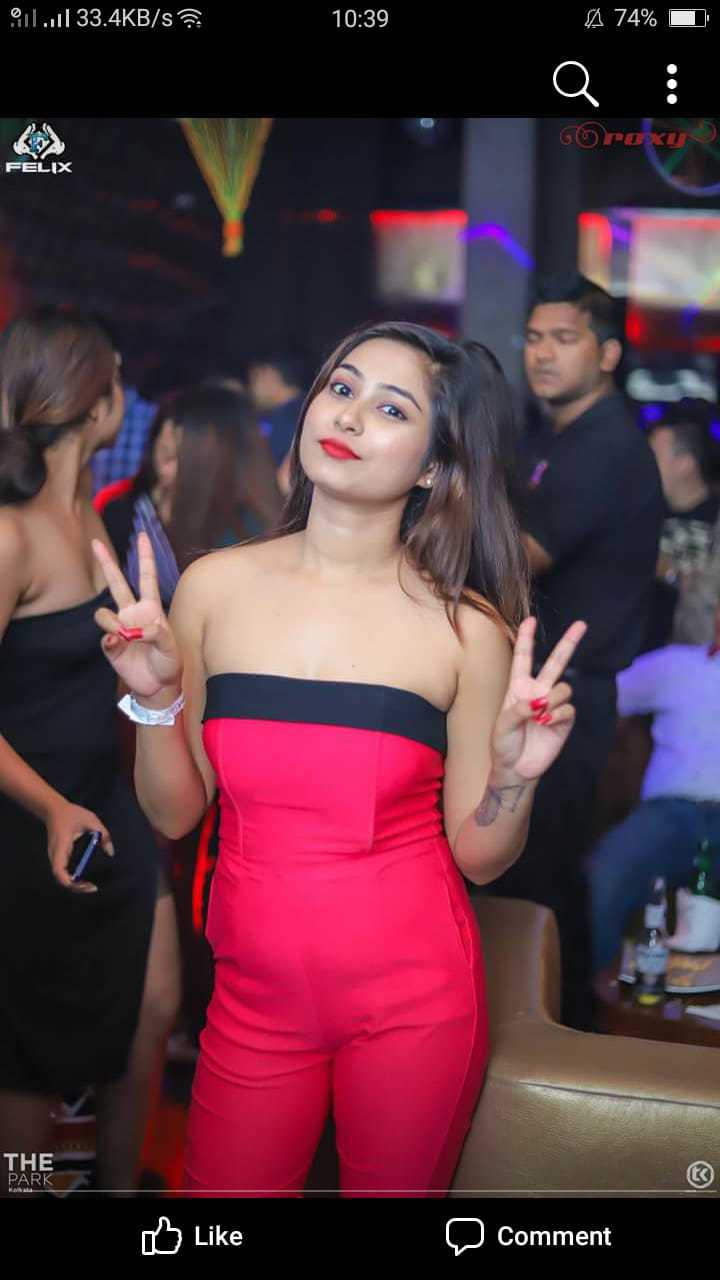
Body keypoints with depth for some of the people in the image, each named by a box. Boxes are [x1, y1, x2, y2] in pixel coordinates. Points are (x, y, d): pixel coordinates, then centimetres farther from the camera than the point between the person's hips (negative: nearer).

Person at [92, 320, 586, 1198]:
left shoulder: (467, 629, -9)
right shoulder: (214, 587, -4)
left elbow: (477, 856, -2)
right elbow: (175, 815, 1)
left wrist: (515, 777, -21)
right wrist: (155, 698, -15)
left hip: (415, 998, -1)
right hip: (254, 994, 2)